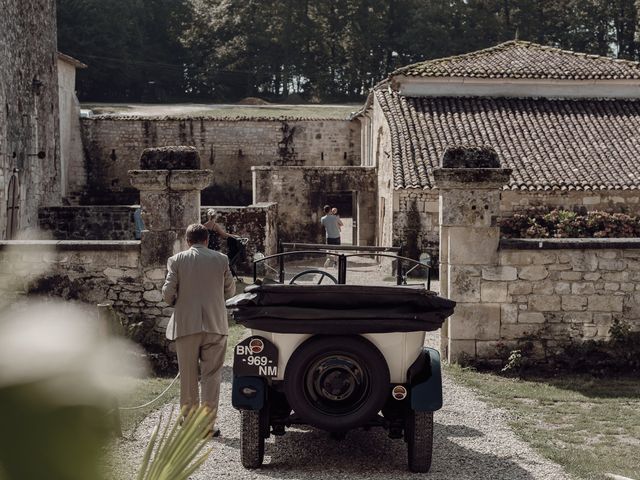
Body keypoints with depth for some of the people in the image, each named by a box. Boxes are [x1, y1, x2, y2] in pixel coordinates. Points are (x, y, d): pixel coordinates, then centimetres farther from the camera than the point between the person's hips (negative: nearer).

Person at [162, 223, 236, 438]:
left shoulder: (176, 260, -2)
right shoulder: (221, 259, 1)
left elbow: (168, 292, -6)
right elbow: (230, 290, 8)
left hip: (186, 325, 0)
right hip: (215, 325, 0)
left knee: (188, 375, 13)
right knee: (211, 375, 4)